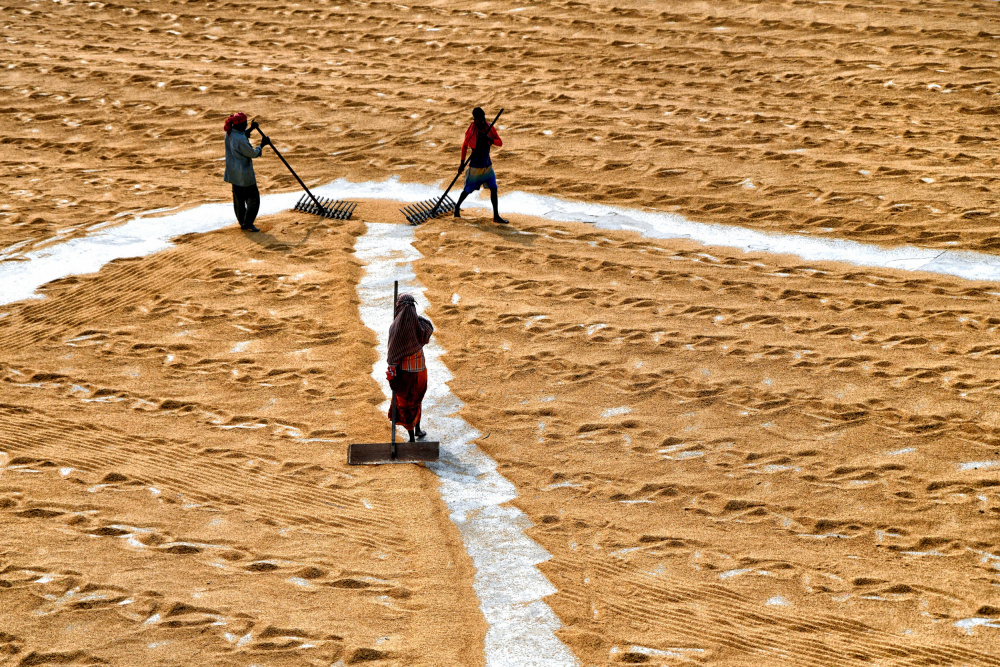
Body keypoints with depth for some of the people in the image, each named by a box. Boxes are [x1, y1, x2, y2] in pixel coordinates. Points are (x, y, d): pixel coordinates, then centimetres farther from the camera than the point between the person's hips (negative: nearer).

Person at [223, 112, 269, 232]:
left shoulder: (229, 134, -1)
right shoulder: (241, 140, -28)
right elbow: (253, 153, -17)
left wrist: (251, 129, 17)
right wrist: (262, 145, -3)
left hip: (233, 172, 9)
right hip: (245, 174, -9)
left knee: (238, 198, 17)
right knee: (253, 197, 3)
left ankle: (242, 222, 26)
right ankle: (248, 223, -4)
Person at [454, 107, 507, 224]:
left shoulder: (490, 129, -4)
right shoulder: (471, 131, -14)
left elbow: (500, 143, -8)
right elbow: (465, 146, -1)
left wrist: (489, 139, -28)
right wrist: (462, 163, 0)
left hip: (487, 165, 4)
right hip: (475, 166, -4)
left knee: (493, 189, -2)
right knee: (468, 190, 5)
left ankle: (496, 216, 3)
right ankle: (457, 207, 33)